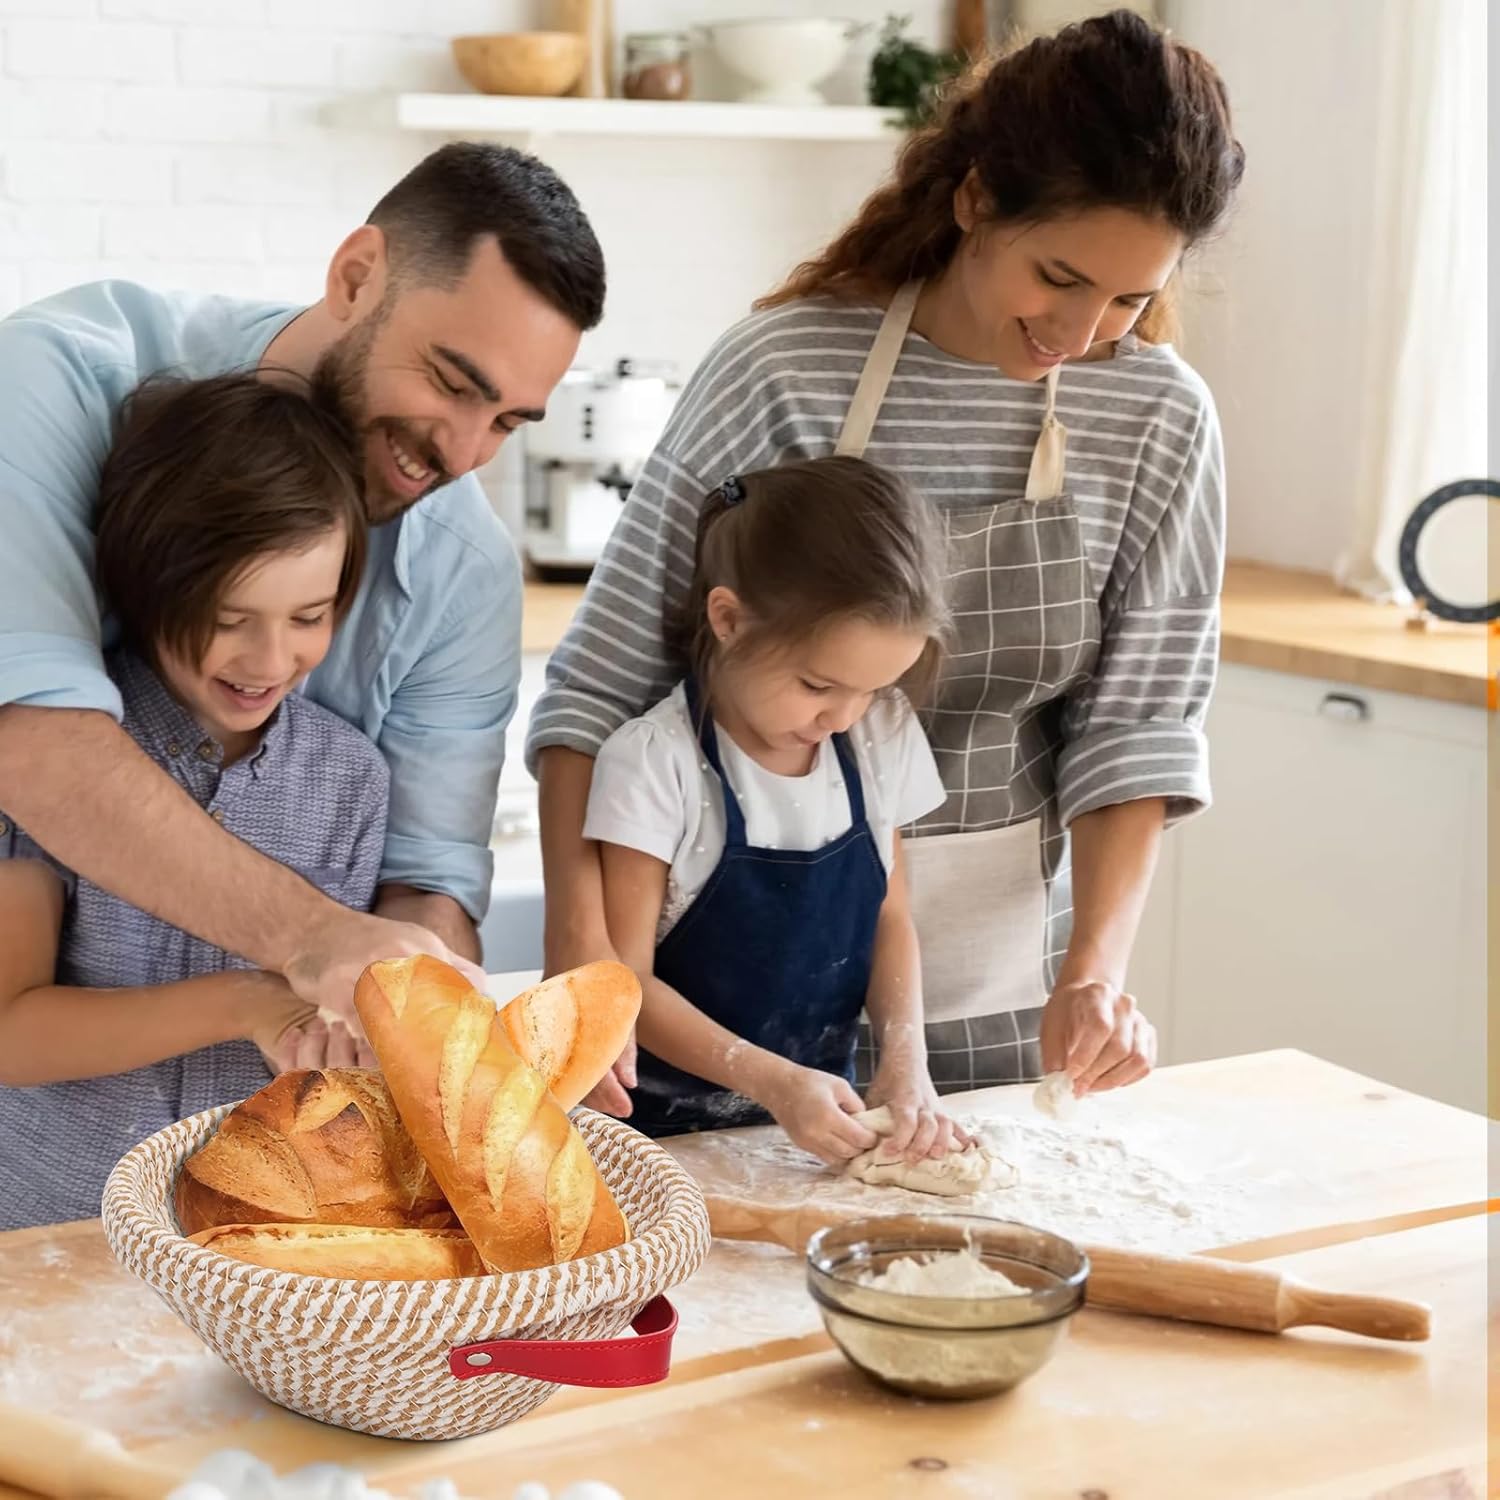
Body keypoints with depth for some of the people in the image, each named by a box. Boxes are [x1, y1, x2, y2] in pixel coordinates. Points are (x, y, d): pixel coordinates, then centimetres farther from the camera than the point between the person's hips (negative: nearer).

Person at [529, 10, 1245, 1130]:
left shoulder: (1161, 420, -6)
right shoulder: (787, 370, -16)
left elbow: (1137, 729, -4)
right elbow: (601, 682, -15)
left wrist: (1095, 967, -18)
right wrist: (580, 943, -26)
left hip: (996, 967, 3)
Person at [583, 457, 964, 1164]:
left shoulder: (881, 740, 2)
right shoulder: (657, 761, -14)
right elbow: (626, 980, -11)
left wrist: (904, 1056, -5)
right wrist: (770, 1080, -20)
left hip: (824, 1121, 4)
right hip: (670, 1130, -4)